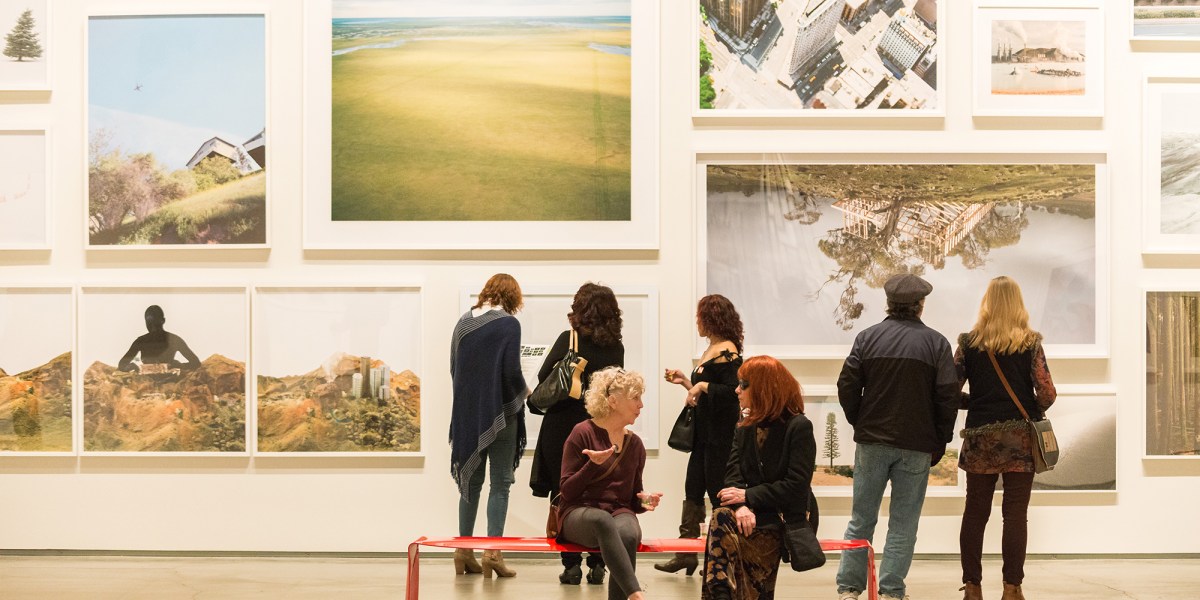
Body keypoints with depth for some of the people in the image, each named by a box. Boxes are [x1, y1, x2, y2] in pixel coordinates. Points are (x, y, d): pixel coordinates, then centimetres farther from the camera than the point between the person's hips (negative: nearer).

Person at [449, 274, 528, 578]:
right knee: (500, 482, 2)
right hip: (499, 412, -5)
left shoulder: (463, 322, 6)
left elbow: (454, 367, 11)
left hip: (467, 412, 5)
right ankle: (493, 552, 0)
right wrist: (524, 392, 4)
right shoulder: (508, 324, -10)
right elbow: (511, 371, -15)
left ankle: (464, 550, 15)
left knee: (471, 479, 14)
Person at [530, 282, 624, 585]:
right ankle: (597, 564, 10)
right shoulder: (616, 347, 2)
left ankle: (572, 565, 3)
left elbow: (544, 376, -6)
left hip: (564, 427, -4)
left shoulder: (568, 340, -10)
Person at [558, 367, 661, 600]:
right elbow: (567, 491, -4)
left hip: (619, 512, 4)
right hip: (579, 513, -4)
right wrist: (593, 464, -19)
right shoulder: (583, 433, -1)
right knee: (603, 521, -42)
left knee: (629, 535, -36)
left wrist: (644, 501, -1)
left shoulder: (635, 444, 15)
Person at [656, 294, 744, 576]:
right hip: (704, 434, 10)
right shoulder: (711, 350, 14)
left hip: (721, 435, -10)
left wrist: (703, 386, -23)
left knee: (718, 494, -1)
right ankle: (686, 555, 19)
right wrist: (685, 381, 19)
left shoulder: (728, 351, -14)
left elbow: (734, 392, -24)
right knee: (693, 492, 12)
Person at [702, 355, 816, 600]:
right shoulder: (745, 427, 14)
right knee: (721, 518, -30)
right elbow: (732, 474, 4)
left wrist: (748, 496, -16)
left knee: (723, 524, -32)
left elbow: (797, 486, -13)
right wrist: (741, 506, -18)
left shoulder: (799, 427, -6)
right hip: (754, 514, 5)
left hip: (787, 516, -5)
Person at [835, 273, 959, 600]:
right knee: (903, 524, 6)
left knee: (861, 519, 10)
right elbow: (948, 396, -5)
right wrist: (940, 442, 5)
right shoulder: (936, 343, -3)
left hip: (871, 441, 1)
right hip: (917, 446, -1)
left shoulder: (868, 337, 0)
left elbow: (847, 386, -2)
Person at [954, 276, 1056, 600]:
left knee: (975, 512, 8)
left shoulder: (968, 342, 0)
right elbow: (1047, 393, -7)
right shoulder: (1030, 343, -2)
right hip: (1020, 437, -1)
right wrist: (1033, 411, 13)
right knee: (1015, 514, 3)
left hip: (980, 437, 1)